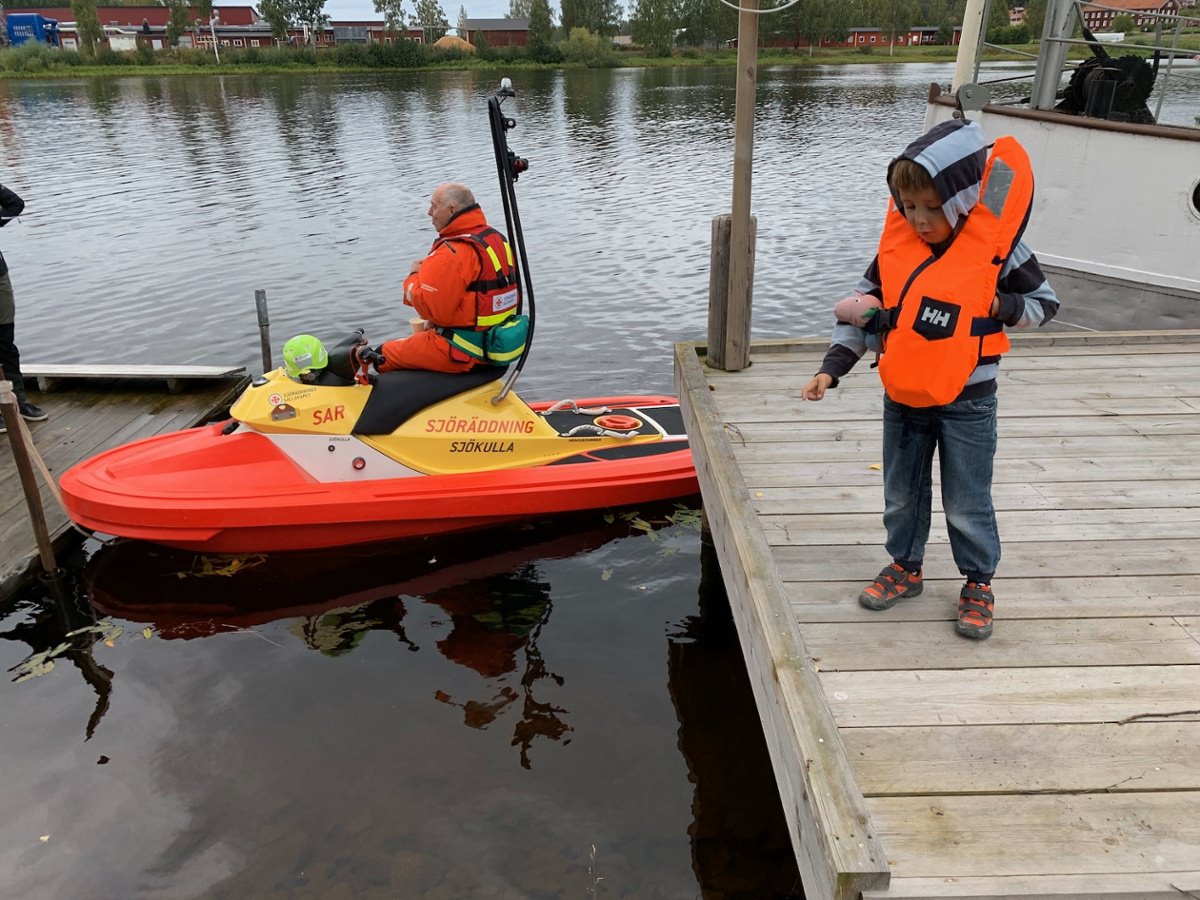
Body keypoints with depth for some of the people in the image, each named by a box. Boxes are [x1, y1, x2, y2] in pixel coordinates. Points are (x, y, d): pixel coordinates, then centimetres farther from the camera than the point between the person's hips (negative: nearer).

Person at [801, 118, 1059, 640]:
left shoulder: (995, 246, -12)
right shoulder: (896, 245, -5)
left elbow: (1044, 303, 1)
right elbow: (862, 309, 2)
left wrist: (1001, 307, -19)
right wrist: (832, 367, -8)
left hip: (967, 401, -3)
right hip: (903, 398, 4)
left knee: (967, 504, 7)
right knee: (901, 495, 16)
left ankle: (978, 582, 29)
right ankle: (905, 566, 37)